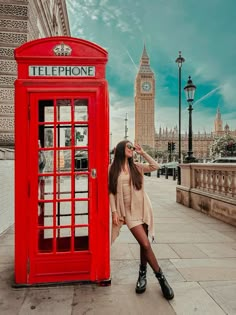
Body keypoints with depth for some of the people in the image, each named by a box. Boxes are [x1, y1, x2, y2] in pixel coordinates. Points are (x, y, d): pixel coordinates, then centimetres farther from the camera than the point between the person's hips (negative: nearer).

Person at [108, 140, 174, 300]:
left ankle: (143, 273, 32)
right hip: (128, 211, -3)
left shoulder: (137, 167, 7)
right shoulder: (113, 169, 0)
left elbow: (156, 166, -2)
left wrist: (142, 152, -1)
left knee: (144, 244, 8)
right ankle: (160, 276, 10)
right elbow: (111, 192, -1)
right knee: (145, 244, -9)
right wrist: (114, 211, -6)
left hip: (142, 208, 3)